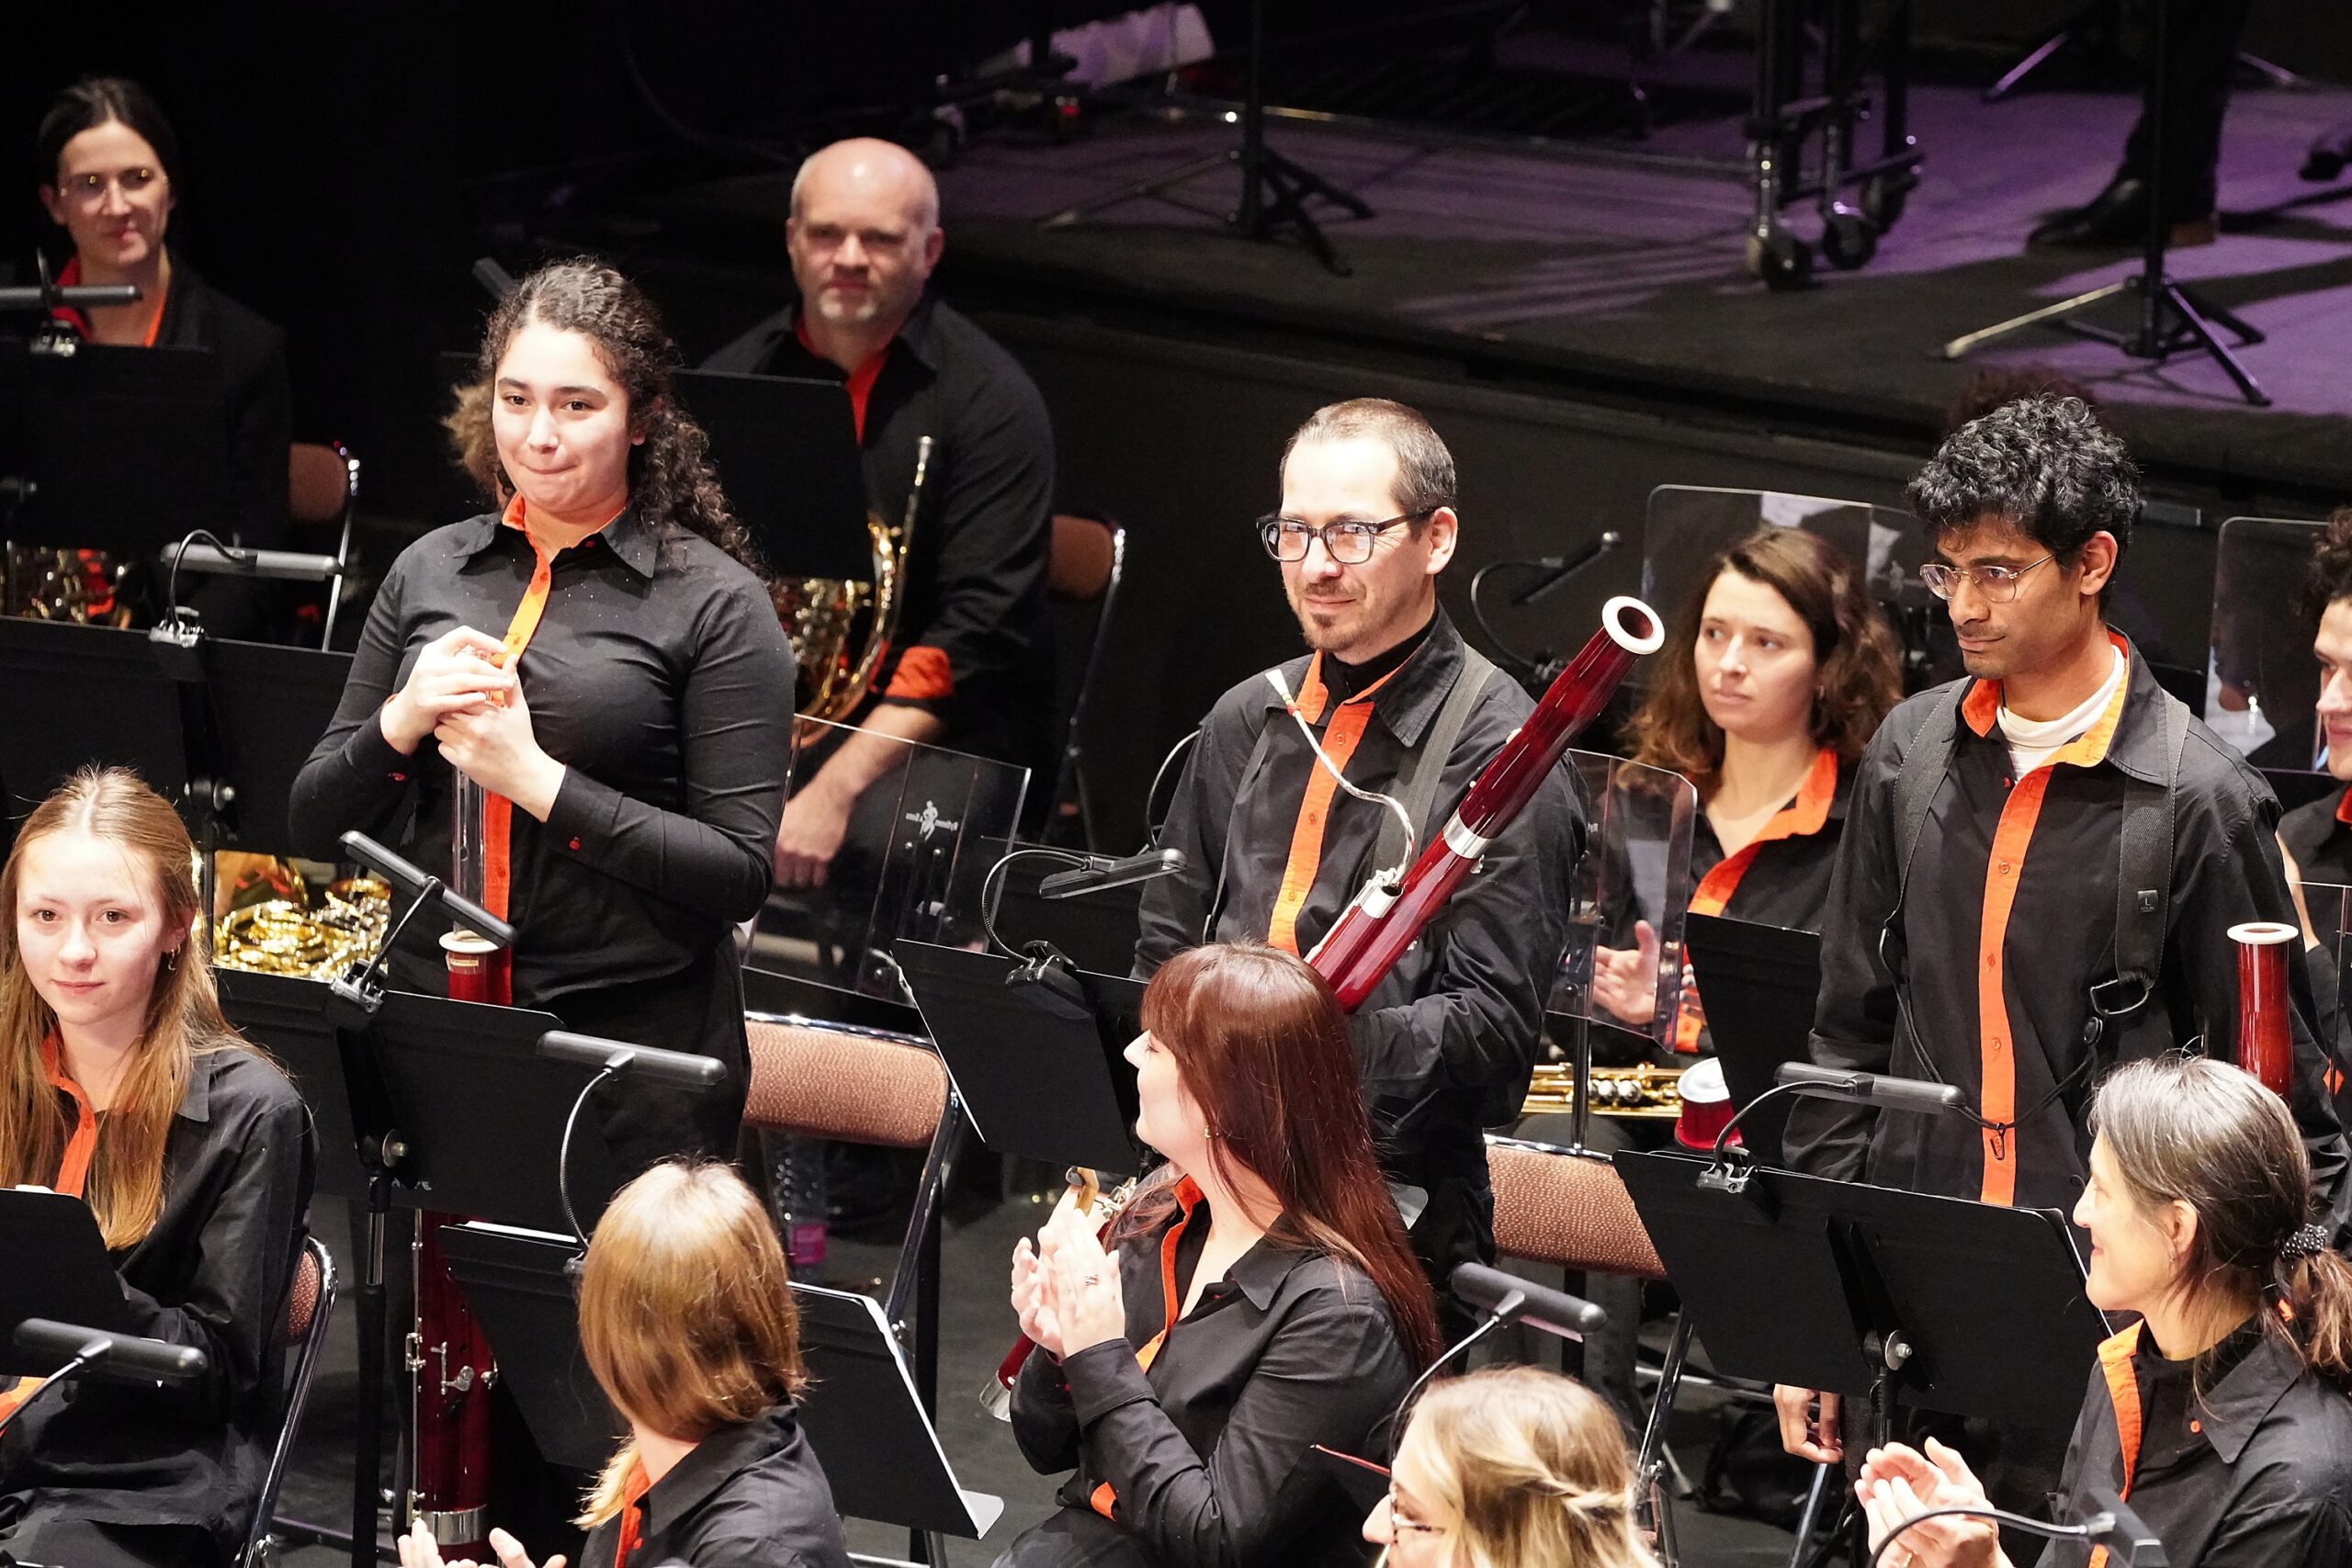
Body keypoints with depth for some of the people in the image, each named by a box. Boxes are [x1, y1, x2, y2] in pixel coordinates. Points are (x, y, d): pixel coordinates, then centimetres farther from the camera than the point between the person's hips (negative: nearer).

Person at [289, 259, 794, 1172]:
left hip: (635, 1046, -4)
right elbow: (316, 823, 9)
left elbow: (741, 873, -13)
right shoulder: (429, 571, 8)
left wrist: (536, 779, -19)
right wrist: (403, 720, -11)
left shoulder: (713, 601, -6)